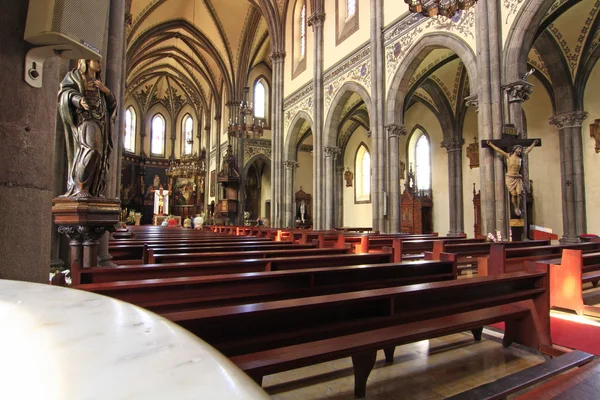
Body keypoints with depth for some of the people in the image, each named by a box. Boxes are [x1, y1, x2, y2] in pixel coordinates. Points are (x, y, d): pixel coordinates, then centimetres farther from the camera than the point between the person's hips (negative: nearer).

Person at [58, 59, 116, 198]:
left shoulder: (98, 83, 29)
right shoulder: (74, 75, 13)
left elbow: (111, 103, 24)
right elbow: (65, 91, -3)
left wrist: (106, 90, 5)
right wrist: (78, 99, -24)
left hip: (100, 122, 6)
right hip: (84, 118, -6)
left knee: (100, 154, -5)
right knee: (90, 149, -25)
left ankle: (94, 190, -7)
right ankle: (80, 188, -25)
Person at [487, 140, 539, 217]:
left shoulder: (520, 157, 11)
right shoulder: (508, 156, 1)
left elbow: (527, 150, 25)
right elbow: (499, 150, -1)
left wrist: (533, 144, 33)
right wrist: (491, 144, -3)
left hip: (518, 178, 4)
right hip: (510, 178, -3)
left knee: (519, 193, -9)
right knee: (513, 194, -9)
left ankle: (518, 208, 1)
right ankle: (515, 208, 4)